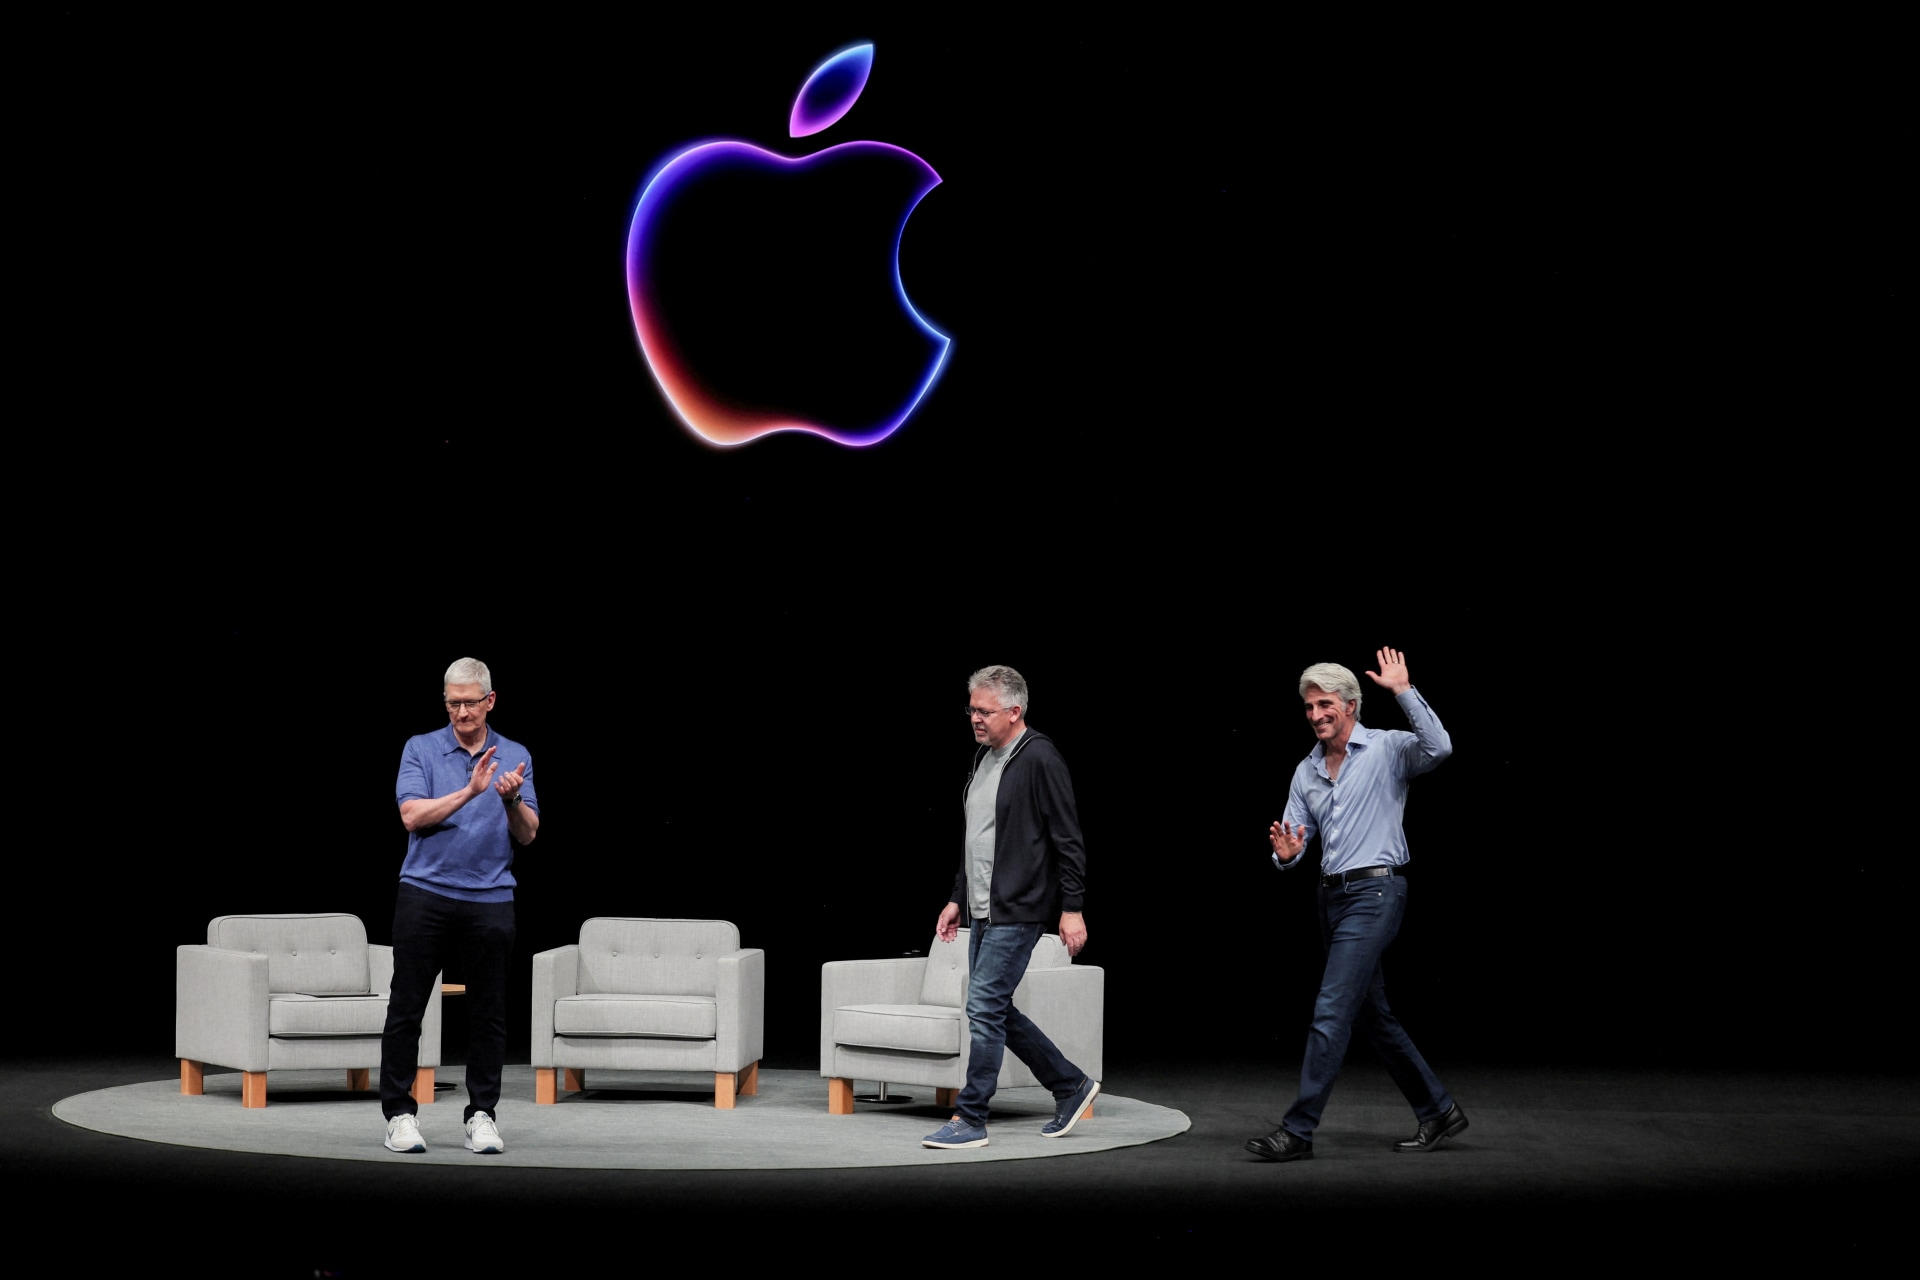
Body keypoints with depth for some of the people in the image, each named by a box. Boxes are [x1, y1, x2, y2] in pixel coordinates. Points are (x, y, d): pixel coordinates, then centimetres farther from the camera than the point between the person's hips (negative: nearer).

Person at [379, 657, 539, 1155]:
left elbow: (528, 834, 4)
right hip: (425, 894, -2)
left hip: (490, 899, 2)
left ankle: (482, 1115, 11)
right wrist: (470, 791, -19)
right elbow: (412, 816, -10)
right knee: (406, 1007, -1)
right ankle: (399, 1114, 7)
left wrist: (512, 800, -16)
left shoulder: (515, 756, 9)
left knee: (489, 1013, 3)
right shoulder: (420, 749, 3)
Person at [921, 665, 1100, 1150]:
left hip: (1017, 912, -9)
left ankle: (969, 1119, -4)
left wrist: (1072, 908, -17)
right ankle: (1071, 1087, 25)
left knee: (985, 1008, -10)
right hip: (985, 911, 9)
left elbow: (1068, 842, -14)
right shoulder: (983, 759, 14)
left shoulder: (1040, 760, -13)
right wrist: (958, 899, 20)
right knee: (995, 1011, 12)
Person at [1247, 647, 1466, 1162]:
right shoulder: (1306, 771, 13)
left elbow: (1439, 748, -27)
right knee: (1373, 1015, 14)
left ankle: (1298, 1131, -12)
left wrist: (1403, 691, -28)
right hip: (1331, 896, 8)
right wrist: (1285, 854, -12)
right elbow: (1294, 839, 12)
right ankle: (1437, 1110, 27)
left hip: (1374, 893, -8)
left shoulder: (1388, 749, -6)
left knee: (1331, 1011, -13)